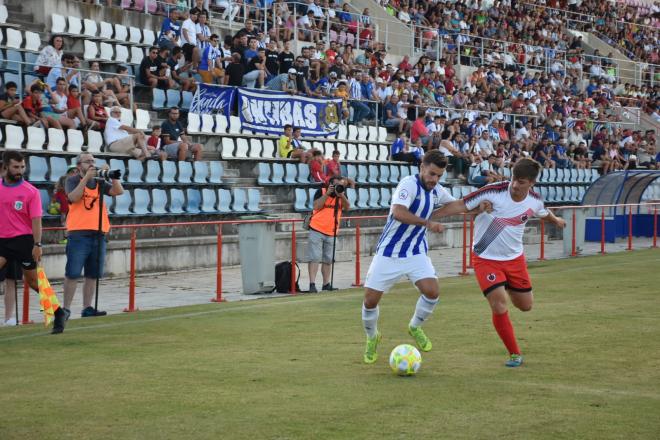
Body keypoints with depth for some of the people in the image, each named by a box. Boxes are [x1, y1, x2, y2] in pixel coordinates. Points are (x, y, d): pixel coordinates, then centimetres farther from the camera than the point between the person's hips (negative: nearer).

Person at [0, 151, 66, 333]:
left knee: (33, 280, 2)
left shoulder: (31, 191, -5)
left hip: (23, 240, -4)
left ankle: (58, 312, 15)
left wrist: (37, 245, -17)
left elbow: (36, 220, -9)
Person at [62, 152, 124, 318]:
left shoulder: (99, 182, 15)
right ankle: (66, 308, -2)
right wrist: (86, 177, -16)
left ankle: (87, 308, 13)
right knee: (73, 273, -6)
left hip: (98, 234, 5)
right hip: (78, 234, -5)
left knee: (92, 274, 7)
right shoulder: (72, 180, 3)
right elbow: (73, 197, -16)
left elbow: (118, 191, 3)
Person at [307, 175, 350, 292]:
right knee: (314, 258, -10)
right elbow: (316, 206, -16)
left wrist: (341, 195, -21)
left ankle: (326, 284, 19)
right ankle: (312, 284, -13)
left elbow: (347, 207, -7)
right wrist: (327, 194, -19)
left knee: (328, 259, 11)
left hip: (331, 233, 5)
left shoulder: (342, 194, 8)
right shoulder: (321, 192, -3)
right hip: (317, 230, -5)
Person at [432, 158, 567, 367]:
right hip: (486, 259, -4)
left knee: (526, 305, 13)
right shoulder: (494, 192, -24)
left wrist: (556, 220, 38)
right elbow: (461, 205, -21)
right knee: (499, 307, -15)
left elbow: (544, 213, 17)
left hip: (514, 258, 4)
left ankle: (508, 288, 47)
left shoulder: (535, 201, -9)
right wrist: (429, 216, -26)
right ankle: (515, 353, 4)